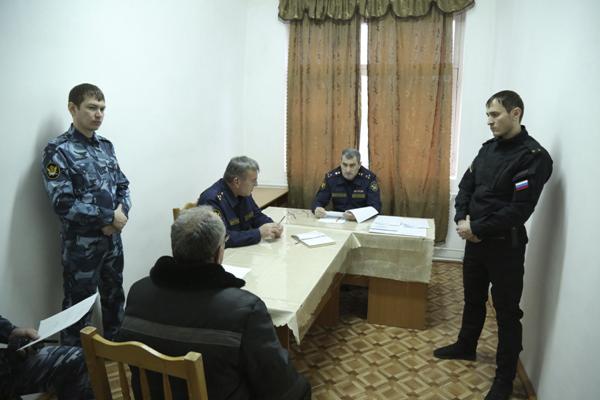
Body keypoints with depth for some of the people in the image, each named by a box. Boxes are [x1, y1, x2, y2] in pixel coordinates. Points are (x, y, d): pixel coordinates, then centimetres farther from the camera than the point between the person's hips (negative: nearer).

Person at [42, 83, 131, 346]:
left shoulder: (106, 146, 7)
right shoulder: (58, 151, -12)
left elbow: (123, 186, 10)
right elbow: (63, 204, -20)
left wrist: (121, 212, -10)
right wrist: (109, 216, -16)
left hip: (112, 240, 6)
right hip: (81, 245, -6)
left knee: (115, 299, 20)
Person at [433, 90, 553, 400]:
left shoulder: (534, 156, -16)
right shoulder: (489, 148, 7)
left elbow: (519, 210, -22)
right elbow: (466, 185, 9)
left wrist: (476, 228, -17)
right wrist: (461, 218, -8)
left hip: (505, 245, -7)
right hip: (476, 239, 7)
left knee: (506, 311, 6)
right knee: (473, 298, 22)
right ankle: (465, 347, 43)